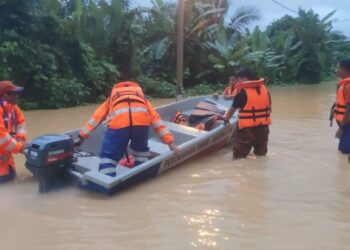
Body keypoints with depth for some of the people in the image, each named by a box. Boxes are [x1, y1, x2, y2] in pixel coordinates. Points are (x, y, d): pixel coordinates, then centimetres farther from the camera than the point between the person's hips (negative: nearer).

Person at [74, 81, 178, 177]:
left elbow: (95, 118, 38)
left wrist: (81, 136, 42)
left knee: (108, 156, 11)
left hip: (118, 121, -1)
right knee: (140, 149, 30)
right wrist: (170, 142, 31)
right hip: (142, 120, 2)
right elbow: (156, 120, 34)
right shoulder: (142, 98, 40)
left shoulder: (112, 98, 40)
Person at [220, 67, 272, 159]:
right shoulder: (264, 88, 4)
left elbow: (233, 109, -1)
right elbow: (269, 109, 11)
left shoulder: (242, 91, -13)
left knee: (239, 156, 5)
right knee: (261, 154, 24)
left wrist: (226, 118, 18)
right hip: (263, 126, 6)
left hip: (247, 128, -6)